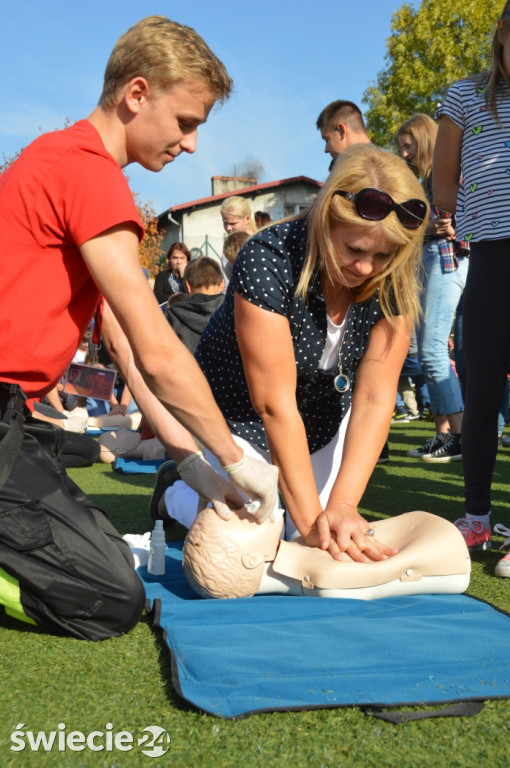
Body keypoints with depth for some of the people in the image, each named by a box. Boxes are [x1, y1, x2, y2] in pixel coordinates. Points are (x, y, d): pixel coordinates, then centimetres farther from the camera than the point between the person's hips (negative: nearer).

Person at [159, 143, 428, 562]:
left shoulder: (393, 281, -18)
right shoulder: (269, 259, -32)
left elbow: (375, 398, -21)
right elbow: (274, 402, -33)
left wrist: (341, 506, -31)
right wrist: (310, 519, -33)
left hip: (324, 421, 4)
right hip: (241, 416, -4)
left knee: (337, 541, -6)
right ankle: (177, 494, 18)